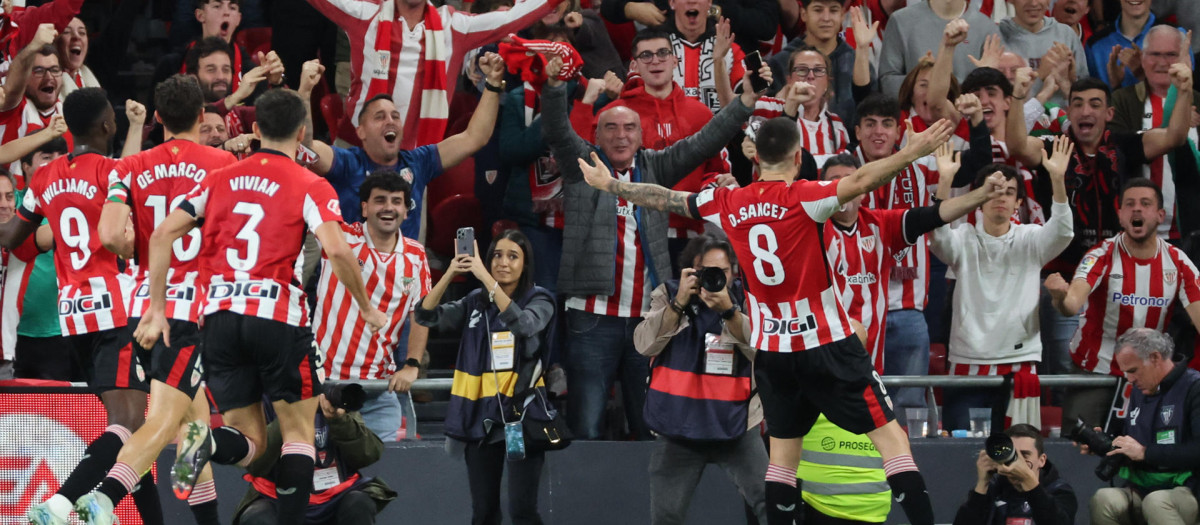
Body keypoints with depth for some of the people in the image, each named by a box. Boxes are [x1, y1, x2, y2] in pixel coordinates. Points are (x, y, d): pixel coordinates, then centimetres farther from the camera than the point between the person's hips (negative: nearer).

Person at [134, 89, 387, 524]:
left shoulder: (220, 179, 13)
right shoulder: (310, 187, 0)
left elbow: (162, 235, 8)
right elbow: (337, 251, -14)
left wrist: (156, 309, 10)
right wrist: (367, 308, 0)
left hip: (220, 317, 4)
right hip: (279, 317, -4)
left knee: (248, 442, 10)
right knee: (299, 432, 9)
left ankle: (206, 442, -25)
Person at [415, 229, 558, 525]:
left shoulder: (539, 301, -1)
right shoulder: (475, 302, 9)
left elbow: (522, 323, -23)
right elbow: (426, 316, -1)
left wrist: (485, 277, -26)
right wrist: (450, 274, -15)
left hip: (521, 412, -4)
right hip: (481, 415, 4)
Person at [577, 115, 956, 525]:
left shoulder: (729, 204, 2)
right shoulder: (803, 197, -13)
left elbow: (664, 198, 13)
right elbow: (859, 182, -29)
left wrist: (608, 185, 26)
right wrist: (911, 153, -33)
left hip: (771, 350, 5)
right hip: (826, 343, -5)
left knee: (783, 452, 14)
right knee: (891, 436, -4)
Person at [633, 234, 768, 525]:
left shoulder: (744, 299, 0)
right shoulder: (668, 294, 1)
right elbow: (644, 345, -11)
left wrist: (729, 310, -28)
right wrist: (679, 302, -20)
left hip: (736, 426, -1)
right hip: (678, 426, 1)